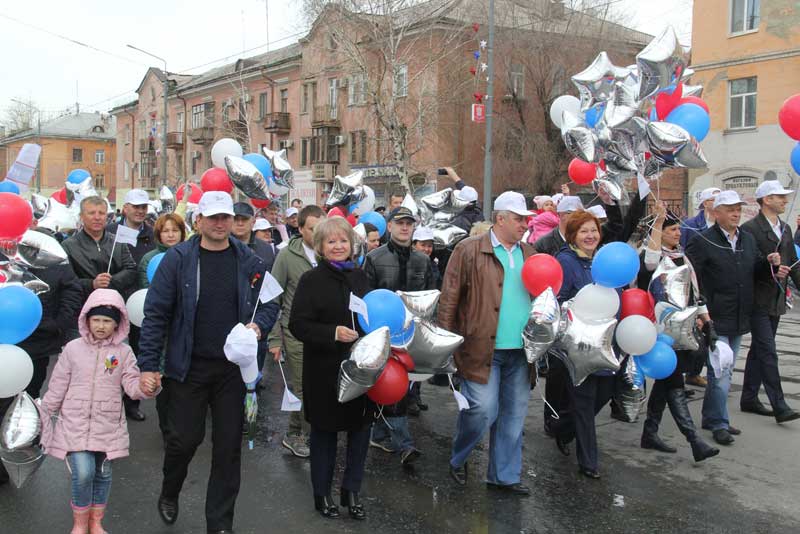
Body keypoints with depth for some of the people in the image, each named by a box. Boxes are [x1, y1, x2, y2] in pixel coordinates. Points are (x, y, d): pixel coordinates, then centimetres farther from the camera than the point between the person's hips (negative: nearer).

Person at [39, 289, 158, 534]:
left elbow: (131, 383, -7)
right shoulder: (73, 348, 1)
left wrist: (144, 387, -28)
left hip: (108, 425, 1)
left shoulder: (123, 352, 0)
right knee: (83, 473, -11)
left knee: (103, 474, 10)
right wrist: (46, 413, 10)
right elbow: (58, 386, 7)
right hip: (75, 422, -1)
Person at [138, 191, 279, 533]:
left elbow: (270, 302, 10)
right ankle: (169, 494, 39)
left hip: (233, 367, 2)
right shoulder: (178, 259, -4)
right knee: (185, 438, 5)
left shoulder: (249, 262, 2)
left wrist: (259, 324, -12)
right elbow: (155, 313, -4)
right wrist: (148, 365, -6)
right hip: (189, 366, -2)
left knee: (228, 445, 7)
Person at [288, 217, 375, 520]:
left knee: (361, 426, 8)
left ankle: (351, 490, 26)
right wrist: (333, 333, -24)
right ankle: (322, 493, 26)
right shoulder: (311, 280, -6)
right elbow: (298, 325, -13)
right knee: (325, 430, 9)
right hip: (325, 370, -4)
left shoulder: (359, 277, 9)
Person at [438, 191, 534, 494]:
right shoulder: (469, 251, -5)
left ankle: (504, 475, 27)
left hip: (521, 351, 6)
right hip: (482, 348, -6)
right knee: (483, 409, -7)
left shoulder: (529, 254, 13)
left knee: (514, 414, 12)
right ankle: (458, 460, 21)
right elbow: (449, 299, -6)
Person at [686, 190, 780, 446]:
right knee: (720, 374, -5)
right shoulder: (703, 241, -11)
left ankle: (711, 418, 27)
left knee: (725, 372, 15)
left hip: (739, 319, 8)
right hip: (715, 320, -7)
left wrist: (769, 262, 0)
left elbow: (754, 269, 20)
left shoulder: (748, 239, 12)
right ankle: (719, 424, 6)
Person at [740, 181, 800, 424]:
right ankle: (779, 406, -6)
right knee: (768, 353, -8)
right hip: (758, 300, -8)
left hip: (777, 301, 8)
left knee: (759, 351, 14)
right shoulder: (750, 228, -11)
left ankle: (749, 399, 23)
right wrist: (771, 271, -25)